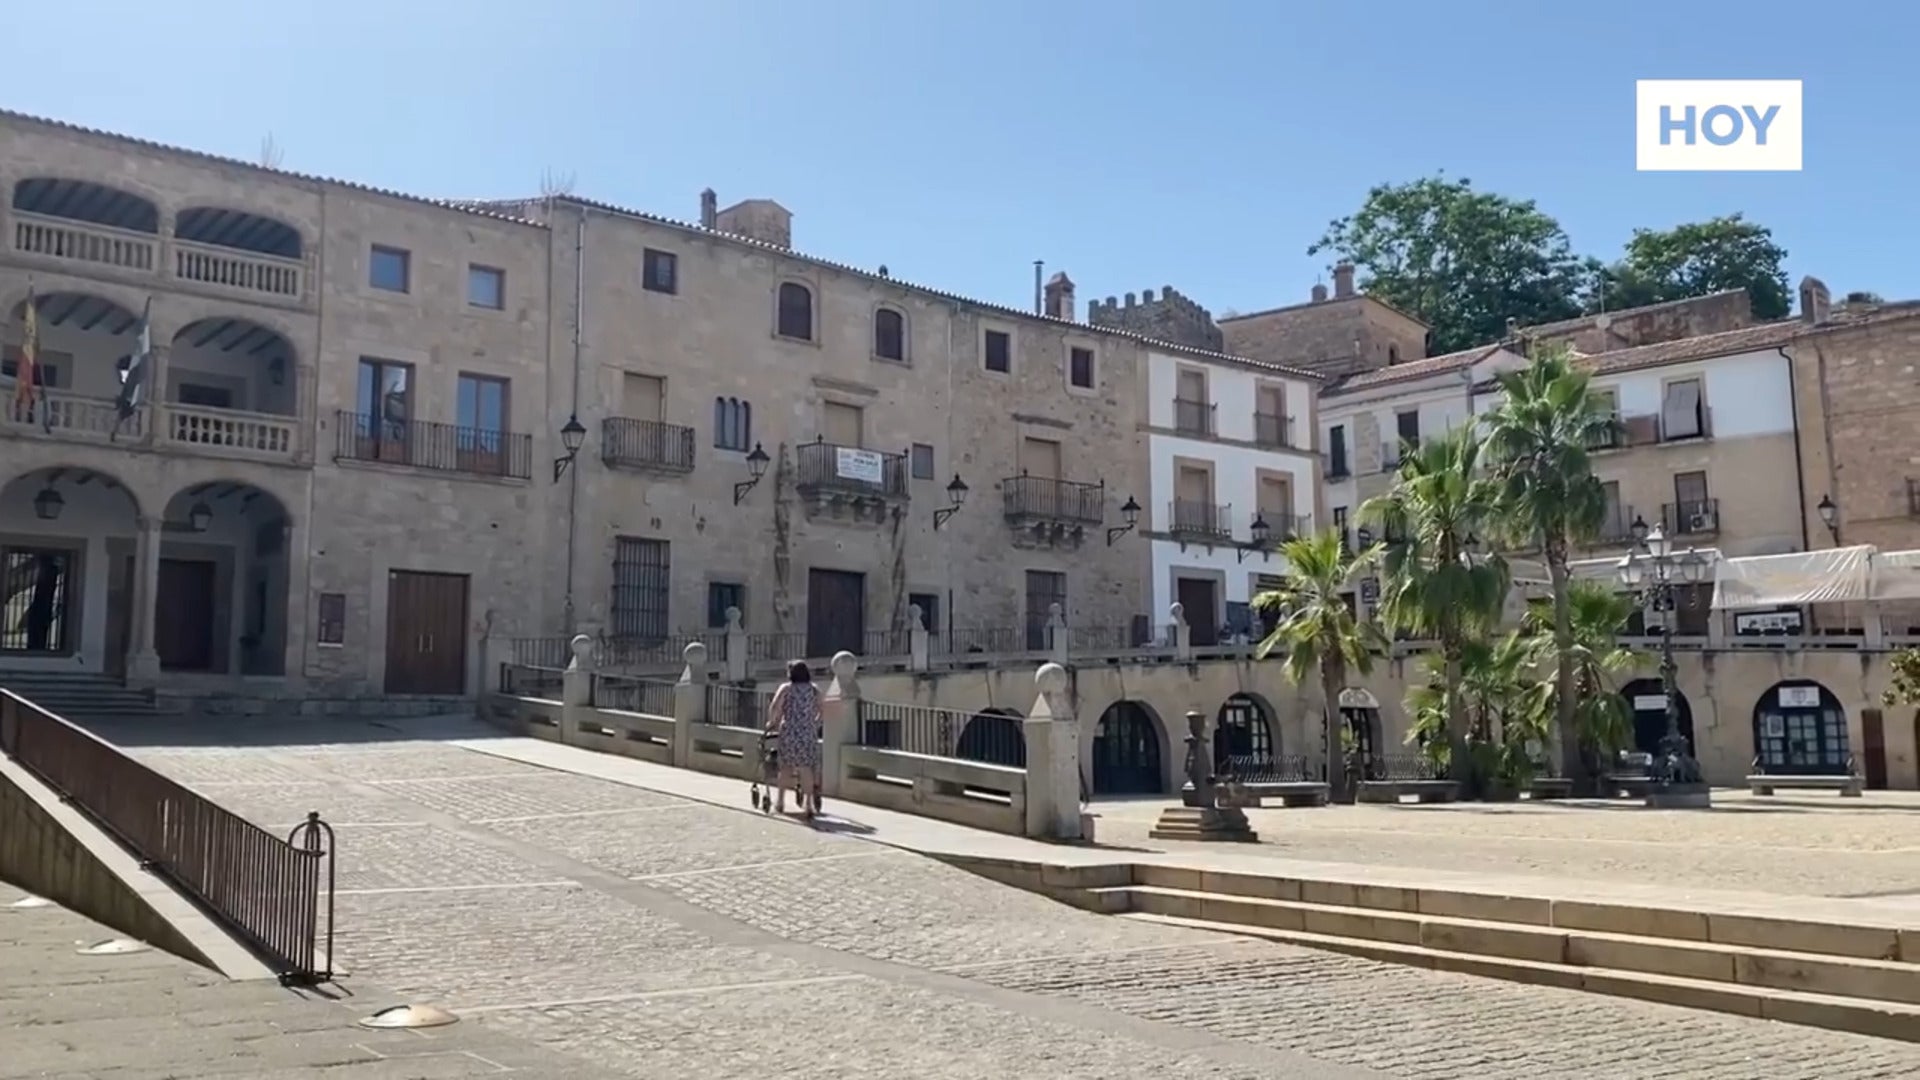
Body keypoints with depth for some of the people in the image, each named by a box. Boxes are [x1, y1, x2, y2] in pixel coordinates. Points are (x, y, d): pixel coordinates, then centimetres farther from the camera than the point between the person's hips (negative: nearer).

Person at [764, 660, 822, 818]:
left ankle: (779, 802, 18)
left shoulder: (786, 688, 1)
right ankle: (808, 804, -4)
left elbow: (774, 707, -11)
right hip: (808, 733, 1)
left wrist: (771, 722, 3)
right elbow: (820, 711, 6)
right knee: (806, 767, 2)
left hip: (788, 732, -1)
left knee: (785, 766, 11)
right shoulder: (814, 689, 9)